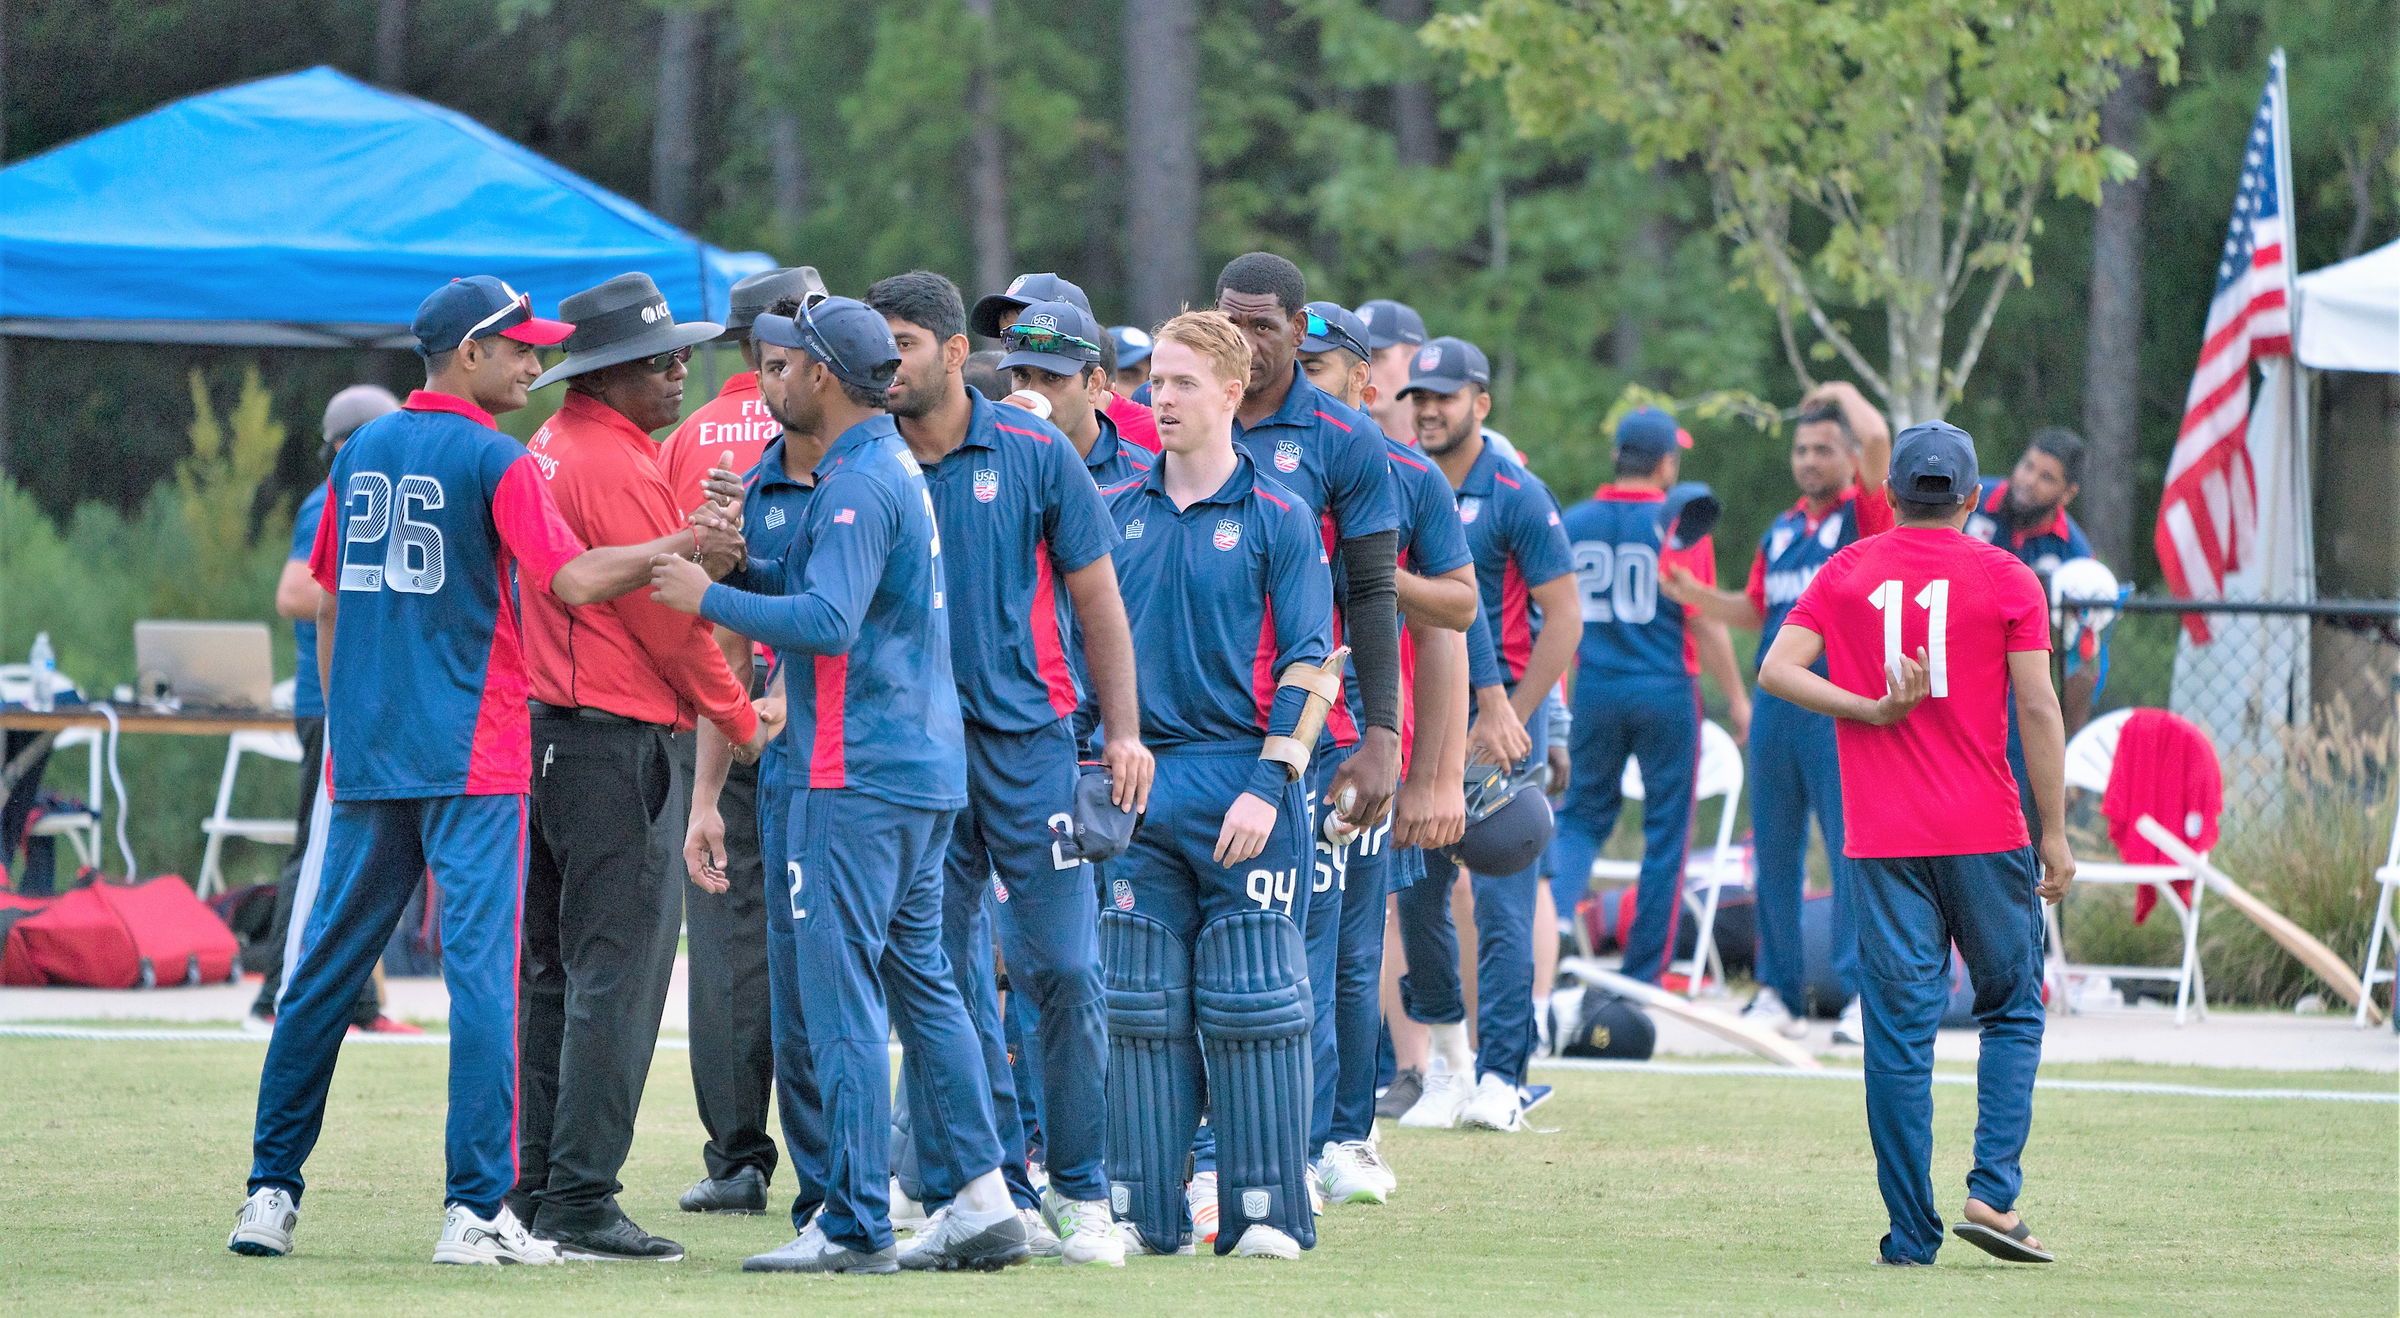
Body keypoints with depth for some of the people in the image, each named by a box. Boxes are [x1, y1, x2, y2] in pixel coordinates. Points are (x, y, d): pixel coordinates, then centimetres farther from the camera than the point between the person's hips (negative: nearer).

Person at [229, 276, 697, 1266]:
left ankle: (270, 1192, 11)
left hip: (365, 763, 6)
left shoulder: (361, 452, 12)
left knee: (326, 970, 11)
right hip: (474, 758, -6)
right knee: (482, 969, -7)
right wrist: (686, 546, -12)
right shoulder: (495, 461, -7)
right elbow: (573, 581, -18)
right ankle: (477, 1211, -12)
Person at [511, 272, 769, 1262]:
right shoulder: (617, 466, -15)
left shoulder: (547, 452, 15)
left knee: (555, 972, 13)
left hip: (544, 733, 10)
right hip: (618, 739, -10)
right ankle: (582, 1206, -10)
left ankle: (535, 1188, 16)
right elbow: (669, 620, -13)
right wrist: (742, 722, -1)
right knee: (618, 971, -8)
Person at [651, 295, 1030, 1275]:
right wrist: (739, 564, 8)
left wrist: (707, 598, -17)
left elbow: (827, 620, -25)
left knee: (841, 994, -7)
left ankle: (856, 1225, -8)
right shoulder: (894, 467, 17)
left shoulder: (859, 485, -15)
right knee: (921, 982, 13)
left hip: (856, 781, -10)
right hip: (923, 772, 10)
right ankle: (983, 1202, 12)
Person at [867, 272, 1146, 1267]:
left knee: (1064, 968, -6)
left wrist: (1123, 731, -2)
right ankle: (993, 1192, 8)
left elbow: (1095, 597, 4)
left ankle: (1080, 1192, 4)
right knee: (945, 980, 2)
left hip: (1028, 737, -2)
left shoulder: (1036, 456, 0)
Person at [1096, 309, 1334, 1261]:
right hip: (1137, 781, 4)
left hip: (1243, 782, -4)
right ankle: (1143, 1208, 9)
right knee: (1140, 1002, 4)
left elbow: (1308, 666, -4)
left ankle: (1265, 1209, 1)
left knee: (1249, 1003, -2)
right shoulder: (1117, 512, 11)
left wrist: (1268, 784, -13)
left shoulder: (1277, 518, -1)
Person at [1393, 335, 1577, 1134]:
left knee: (1501, 901, -9)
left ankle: (1498, 1078, -9)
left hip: (1503, 716, -5)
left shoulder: (1517, 498, -6)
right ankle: (1445, 1055, 24)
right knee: (1415, 894, 6)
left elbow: (1562, 621, -7)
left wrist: (1507, 718, -14)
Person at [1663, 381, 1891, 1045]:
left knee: (1852, 847, -8)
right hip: (1776, 706, 6)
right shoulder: (1782, 530, 18)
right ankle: (1778, 992, 13)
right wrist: (1698, 597, 10)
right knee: (1774, 852, 7)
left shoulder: (1866, 514, 0)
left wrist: (1843, 394, 3)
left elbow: (1877, 439, -16)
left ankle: (1862, 994, -7)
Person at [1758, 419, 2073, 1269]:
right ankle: (1992, 1193, -4)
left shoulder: (1846, 573, 7)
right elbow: (2037, 709, -3)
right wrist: (2055, 837, 0)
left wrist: (1871, 710, -5)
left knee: (1899, 1029, 2)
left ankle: (1912, 1233, -1)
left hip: (1882, 843, 1)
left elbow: (1776, 670, -4)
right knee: (2012, 1011, 12)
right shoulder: (2006, 579, 1)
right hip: (1985, 837, -1)